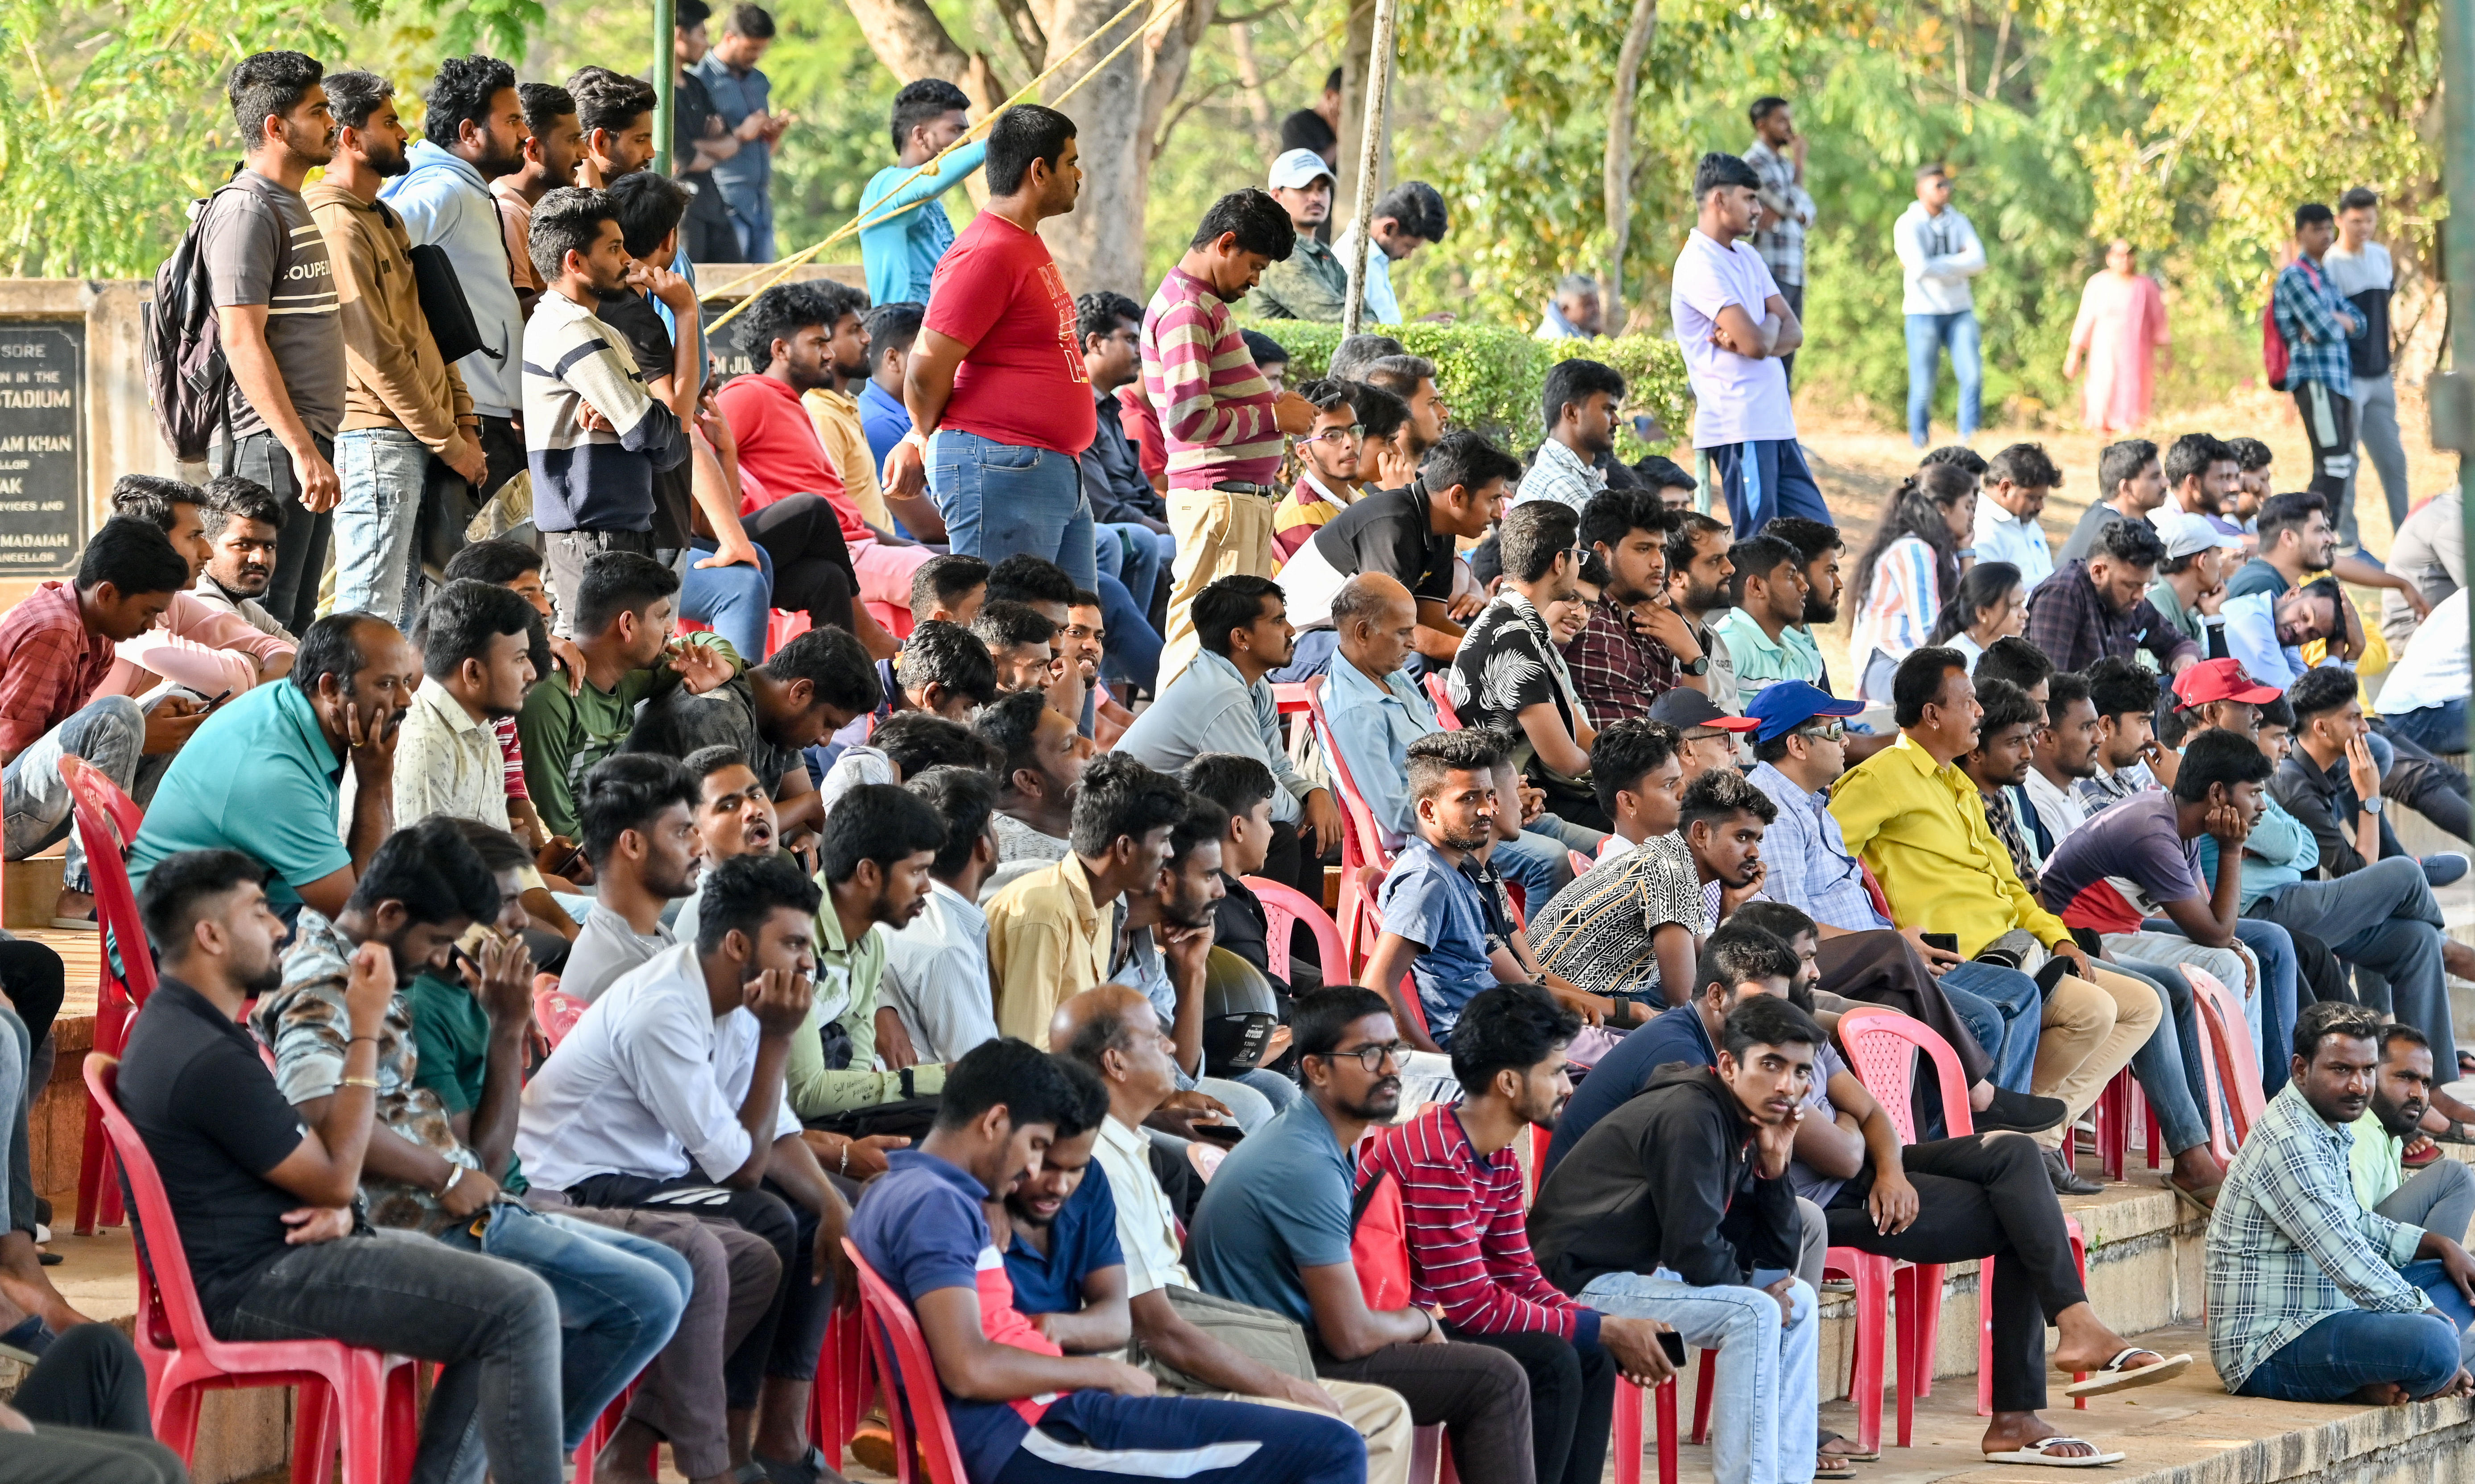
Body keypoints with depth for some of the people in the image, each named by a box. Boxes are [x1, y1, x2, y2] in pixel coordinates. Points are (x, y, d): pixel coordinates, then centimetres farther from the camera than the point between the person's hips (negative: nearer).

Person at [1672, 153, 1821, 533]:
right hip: (1739, 427, -9)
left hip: (1775, 423, 9)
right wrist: (1772, 325, 3)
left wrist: (1744, 341, -11)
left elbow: (1793, 333, 10)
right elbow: (1755, 343, -20)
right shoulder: (1701, 265, -13)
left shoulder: (1747, 256, 17)